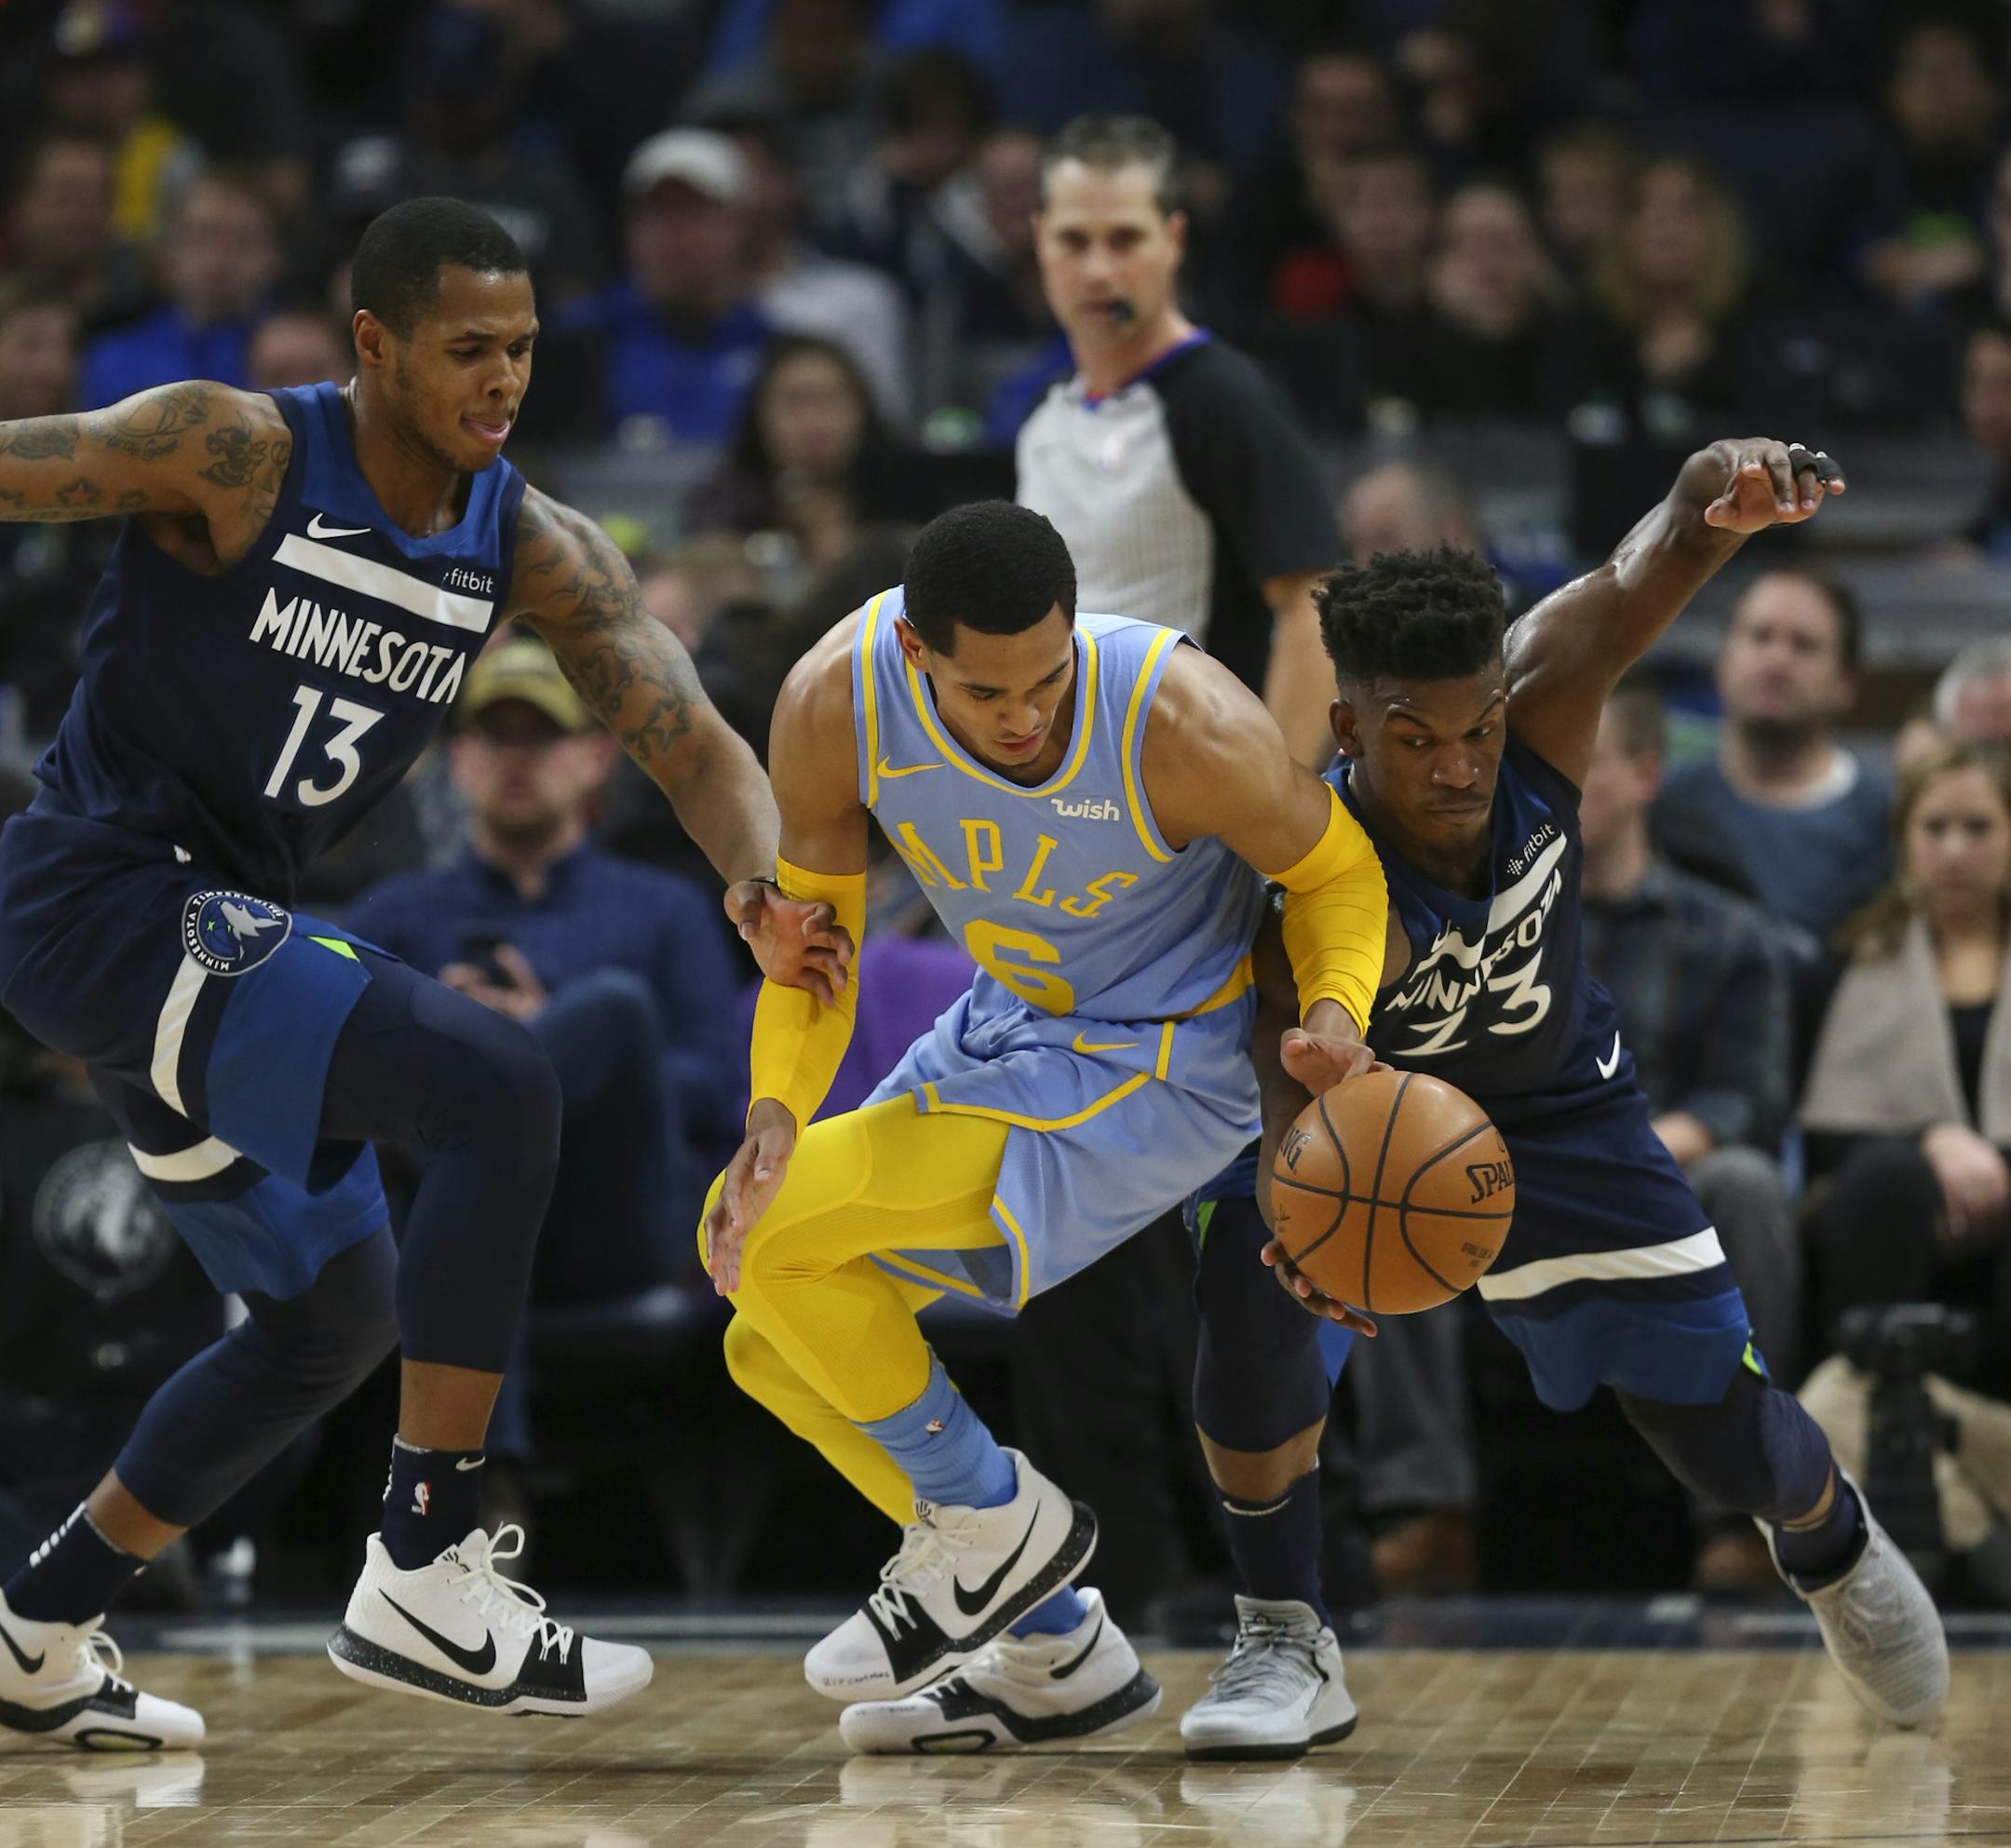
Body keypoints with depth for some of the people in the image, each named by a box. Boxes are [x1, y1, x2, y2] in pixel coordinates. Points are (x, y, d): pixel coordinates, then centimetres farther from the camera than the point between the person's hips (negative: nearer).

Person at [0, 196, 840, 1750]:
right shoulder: (233, 453, -15)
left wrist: (765, 889, -27)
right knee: (497, 1091, -24)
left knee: (333, 1314, 19)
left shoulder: (534, 549, 2)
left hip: (212, 927, 9)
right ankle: (427, 1577, -21)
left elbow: (691, 740, -6)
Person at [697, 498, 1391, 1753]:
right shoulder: (836, 704, -21)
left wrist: (1335, 1011, -33)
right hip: (1010, 1023, 6)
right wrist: (774, 1113, -23)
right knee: (779, 1349, 9)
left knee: (759, 1238, -19)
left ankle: (995, 1520, 2)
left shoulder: (1185, 727, -32)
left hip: (1163, 1070, -6)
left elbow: (1336, 869, -13)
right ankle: (1060, 1653, 19)